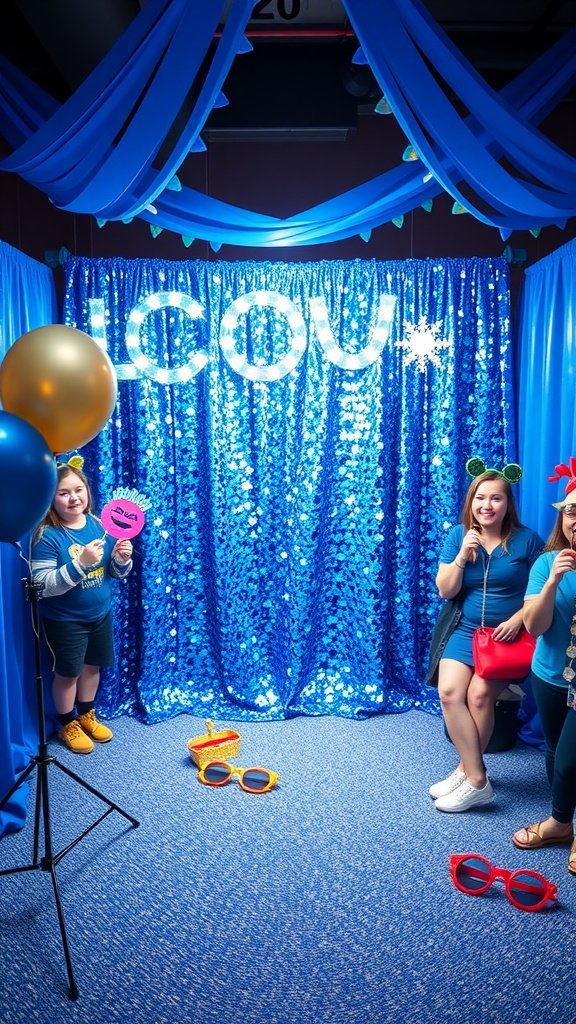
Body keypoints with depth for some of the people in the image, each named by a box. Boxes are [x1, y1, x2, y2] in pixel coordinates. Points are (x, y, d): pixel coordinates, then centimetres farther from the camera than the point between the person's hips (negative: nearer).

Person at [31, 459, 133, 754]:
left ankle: (87, 716, 43)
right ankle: (68, 725, 35)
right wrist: (81, 562, -36)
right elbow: (43, 586, -27)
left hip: (101, 614, 5)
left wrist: (122, 559, -19)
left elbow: (116, 573, 4)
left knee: (93, 665, 20)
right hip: (65, 621, -5)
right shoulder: (47, 536, -21)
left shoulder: (100, 526, -5)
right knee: (68, 672, 12)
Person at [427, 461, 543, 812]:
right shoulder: (458, 535, 0)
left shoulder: (526, 540, -6)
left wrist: (517, 619, -16)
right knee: (449, 691, -17)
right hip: (463, 630, 3)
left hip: (505, 634, -2)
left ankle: (465, 772, 0)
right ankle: (478, 779, -7)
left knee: (479, 695, -19)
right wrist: (462, 556, -17)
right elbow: (445, 591, -3)